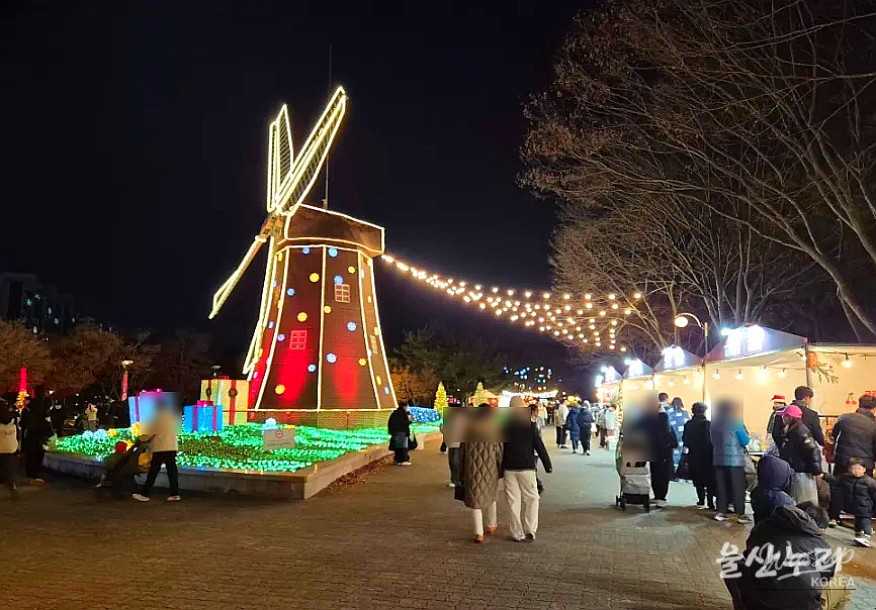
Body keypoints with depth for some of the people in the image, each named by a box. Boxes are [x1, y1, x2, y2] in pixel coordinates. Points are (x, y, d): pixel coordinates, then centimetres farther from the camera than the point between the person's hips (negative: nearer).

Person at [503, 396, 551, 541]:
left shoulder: (504, 426, 0)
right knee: (531, 498, 12)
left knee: (513, 501, 7)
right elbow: (539, 446, -5)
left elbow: (499, 448, 4)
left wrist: (499, 469, 13)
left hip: (509, 468, 2)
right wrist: (548, 464, 4)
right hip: (527, 467, -2)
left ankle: (517, 533, 9)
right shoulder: (530, 425, -6)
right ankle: (530, 529, 3)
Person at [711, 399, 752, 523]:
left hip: (719, 459, 5)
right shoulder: (736, 422, -7)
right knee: (738, 487, 0)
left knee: (721, 486, 8)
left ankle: (721, 512, 9)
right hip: (735, 459, -4)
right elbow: (745, 441, -6)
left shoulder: (714, 423, 7)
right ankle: (740, 514, 0)